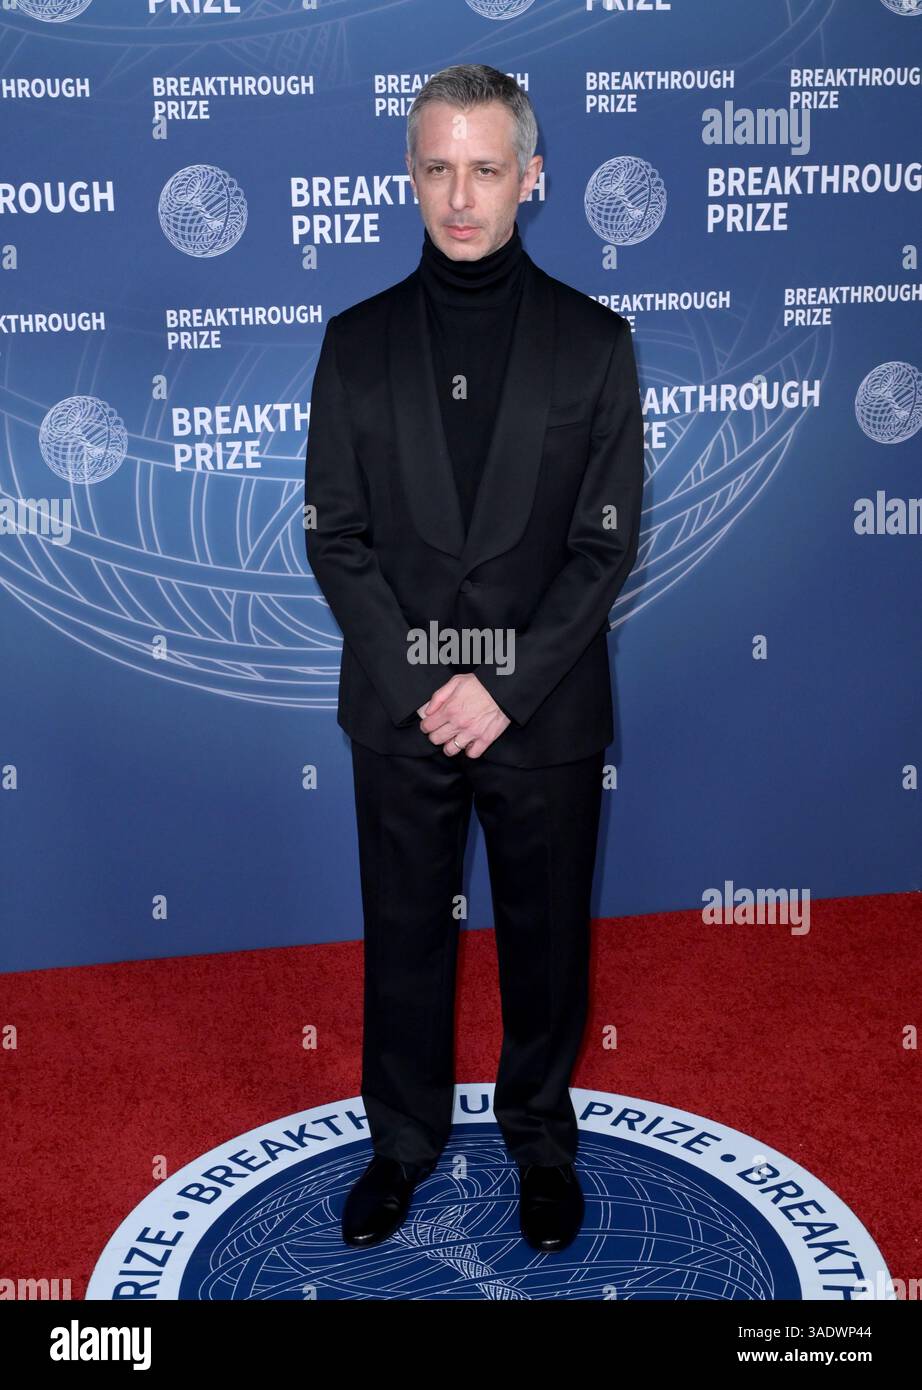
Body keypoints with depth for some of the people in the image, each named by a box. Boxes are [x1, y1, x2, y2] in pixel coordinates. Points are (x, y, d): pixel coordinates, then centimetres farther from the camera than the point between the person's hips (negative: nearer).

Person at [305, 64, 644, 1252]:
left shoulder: (593, 341, -2)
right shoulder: (358, 341, 2)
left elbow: (607, 543, -5)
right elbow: (334, 534, -1)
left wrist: (505, 689, -14)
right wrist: (422, 685, -12)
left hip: (546, 714, -1)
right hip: (399, 711, 1)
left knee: (546, 939, 13)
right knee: (402, 938, 14)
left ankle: (540, 1135, 36)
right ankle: (403, 1138, 35)